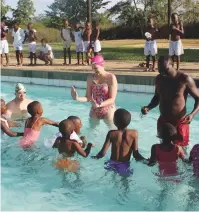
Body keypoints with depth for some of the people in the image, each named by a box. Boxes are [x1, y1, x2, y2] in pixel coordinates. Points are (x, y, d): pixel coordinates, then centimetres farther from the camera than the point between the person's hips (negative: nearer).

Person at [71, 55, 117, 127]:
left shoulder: (111, 78, -12)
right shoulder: (90, 78, 0)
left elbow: (112, 99, -16)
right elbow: (88, 98, -1)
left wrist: (99, 105, -32)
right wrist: (77, 98, -20)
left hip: (108, 111, -4)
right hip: (94, 112, 4)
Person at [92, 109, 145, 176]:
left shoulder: (111, 134, -13)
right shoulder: (134, 133, -13)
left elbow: (103, 153, -13)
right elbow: (136, 155, -10)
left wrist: (95, 157, 8)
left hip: (112, 164, 1)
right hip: (125, 166, -1)